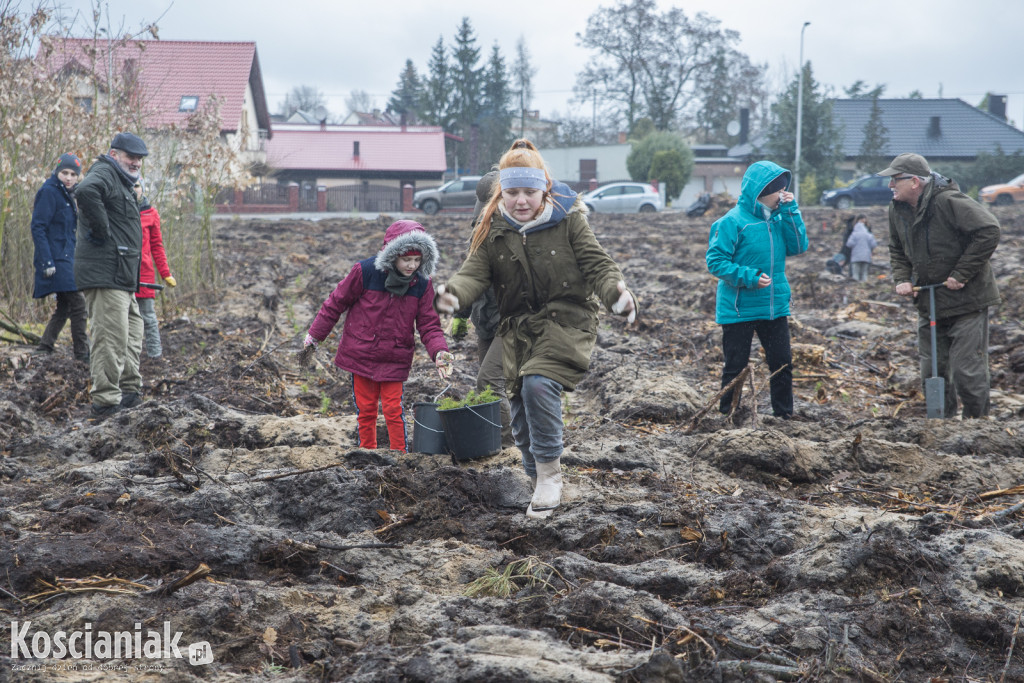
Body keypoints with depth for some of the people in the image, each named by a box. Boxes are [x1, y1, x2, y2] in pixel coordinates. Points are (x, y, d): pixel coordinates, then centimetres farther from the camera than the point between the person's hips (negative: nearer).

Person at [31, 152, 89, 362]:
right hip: (56, 259, -10)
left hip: (66, 258, 10)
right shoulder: (49, 192, -10)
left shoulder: (66, 195, 17)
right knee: (78, 303, -12)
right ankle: (82, 353, -8)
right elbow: (38, 228, -16)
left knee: (64, 306, 12)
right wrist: (47, 262, -22)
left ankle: (45, 348, 18)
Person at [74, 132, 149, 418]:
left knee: (132, 333, 19)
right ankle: (105, 402, -10)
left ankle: (129, 392, 28)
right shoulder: (104, 174, -9)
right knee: (111, 337, -12)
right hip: (105, 274, -11)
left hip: (121, 278, 11)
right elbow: (86, 192, -33)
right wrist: (102, 231, -25)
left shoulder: (121, 182, 24)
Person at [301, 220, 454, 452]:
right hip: (361, 355, -1)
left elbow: (428, 324, -2)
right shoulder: (365, 272, -14)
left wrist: (439, 351, -21)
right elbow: (335, 304, -2)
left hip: (394, 361, 1)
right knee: (365, 410, 8)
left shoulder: (422, 284, -6)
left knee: (393, 411, -1)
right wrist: (313, 337, 3)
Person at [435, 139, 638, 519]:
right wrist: (453, 293, -31)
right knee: (521, 416, 6)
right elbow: (475, 272, -8)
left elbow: (597, 265, -9)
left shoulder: (568, 220, -7)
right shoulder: (492, 229, 1)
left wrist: (616, 293, -30)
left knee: (538, 384, -29)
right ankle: (540, 483, 27)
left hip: (566, 321, -4)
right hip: (519, 328, 4)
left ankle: (549, 473, -15)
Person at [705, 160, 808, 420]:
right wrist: (749, 277, -22)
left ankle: (784, 416, 21)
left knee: (782, 364, 8)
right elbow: (715, 261, -14)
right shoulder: (733, 221, -14)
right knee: (736, 368, 6)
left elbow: (798, 247, -1)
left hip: (775, 306, 5)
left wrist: (790, 212, -9)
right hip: (739, 309, -5)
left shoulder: (778, 218, 5)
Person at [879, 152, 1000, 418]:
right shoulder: (898, 210, 5)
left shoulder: (949, 202, -20)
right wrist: (902, 279, 1)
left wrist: (961, 274, -21)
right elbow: (897, 250, 20)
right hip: (928, 303, 7)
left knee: (967, 372, -7)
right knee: (931, 373, 10)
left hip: (967, 300, -7)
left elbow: (989, 231, -23)